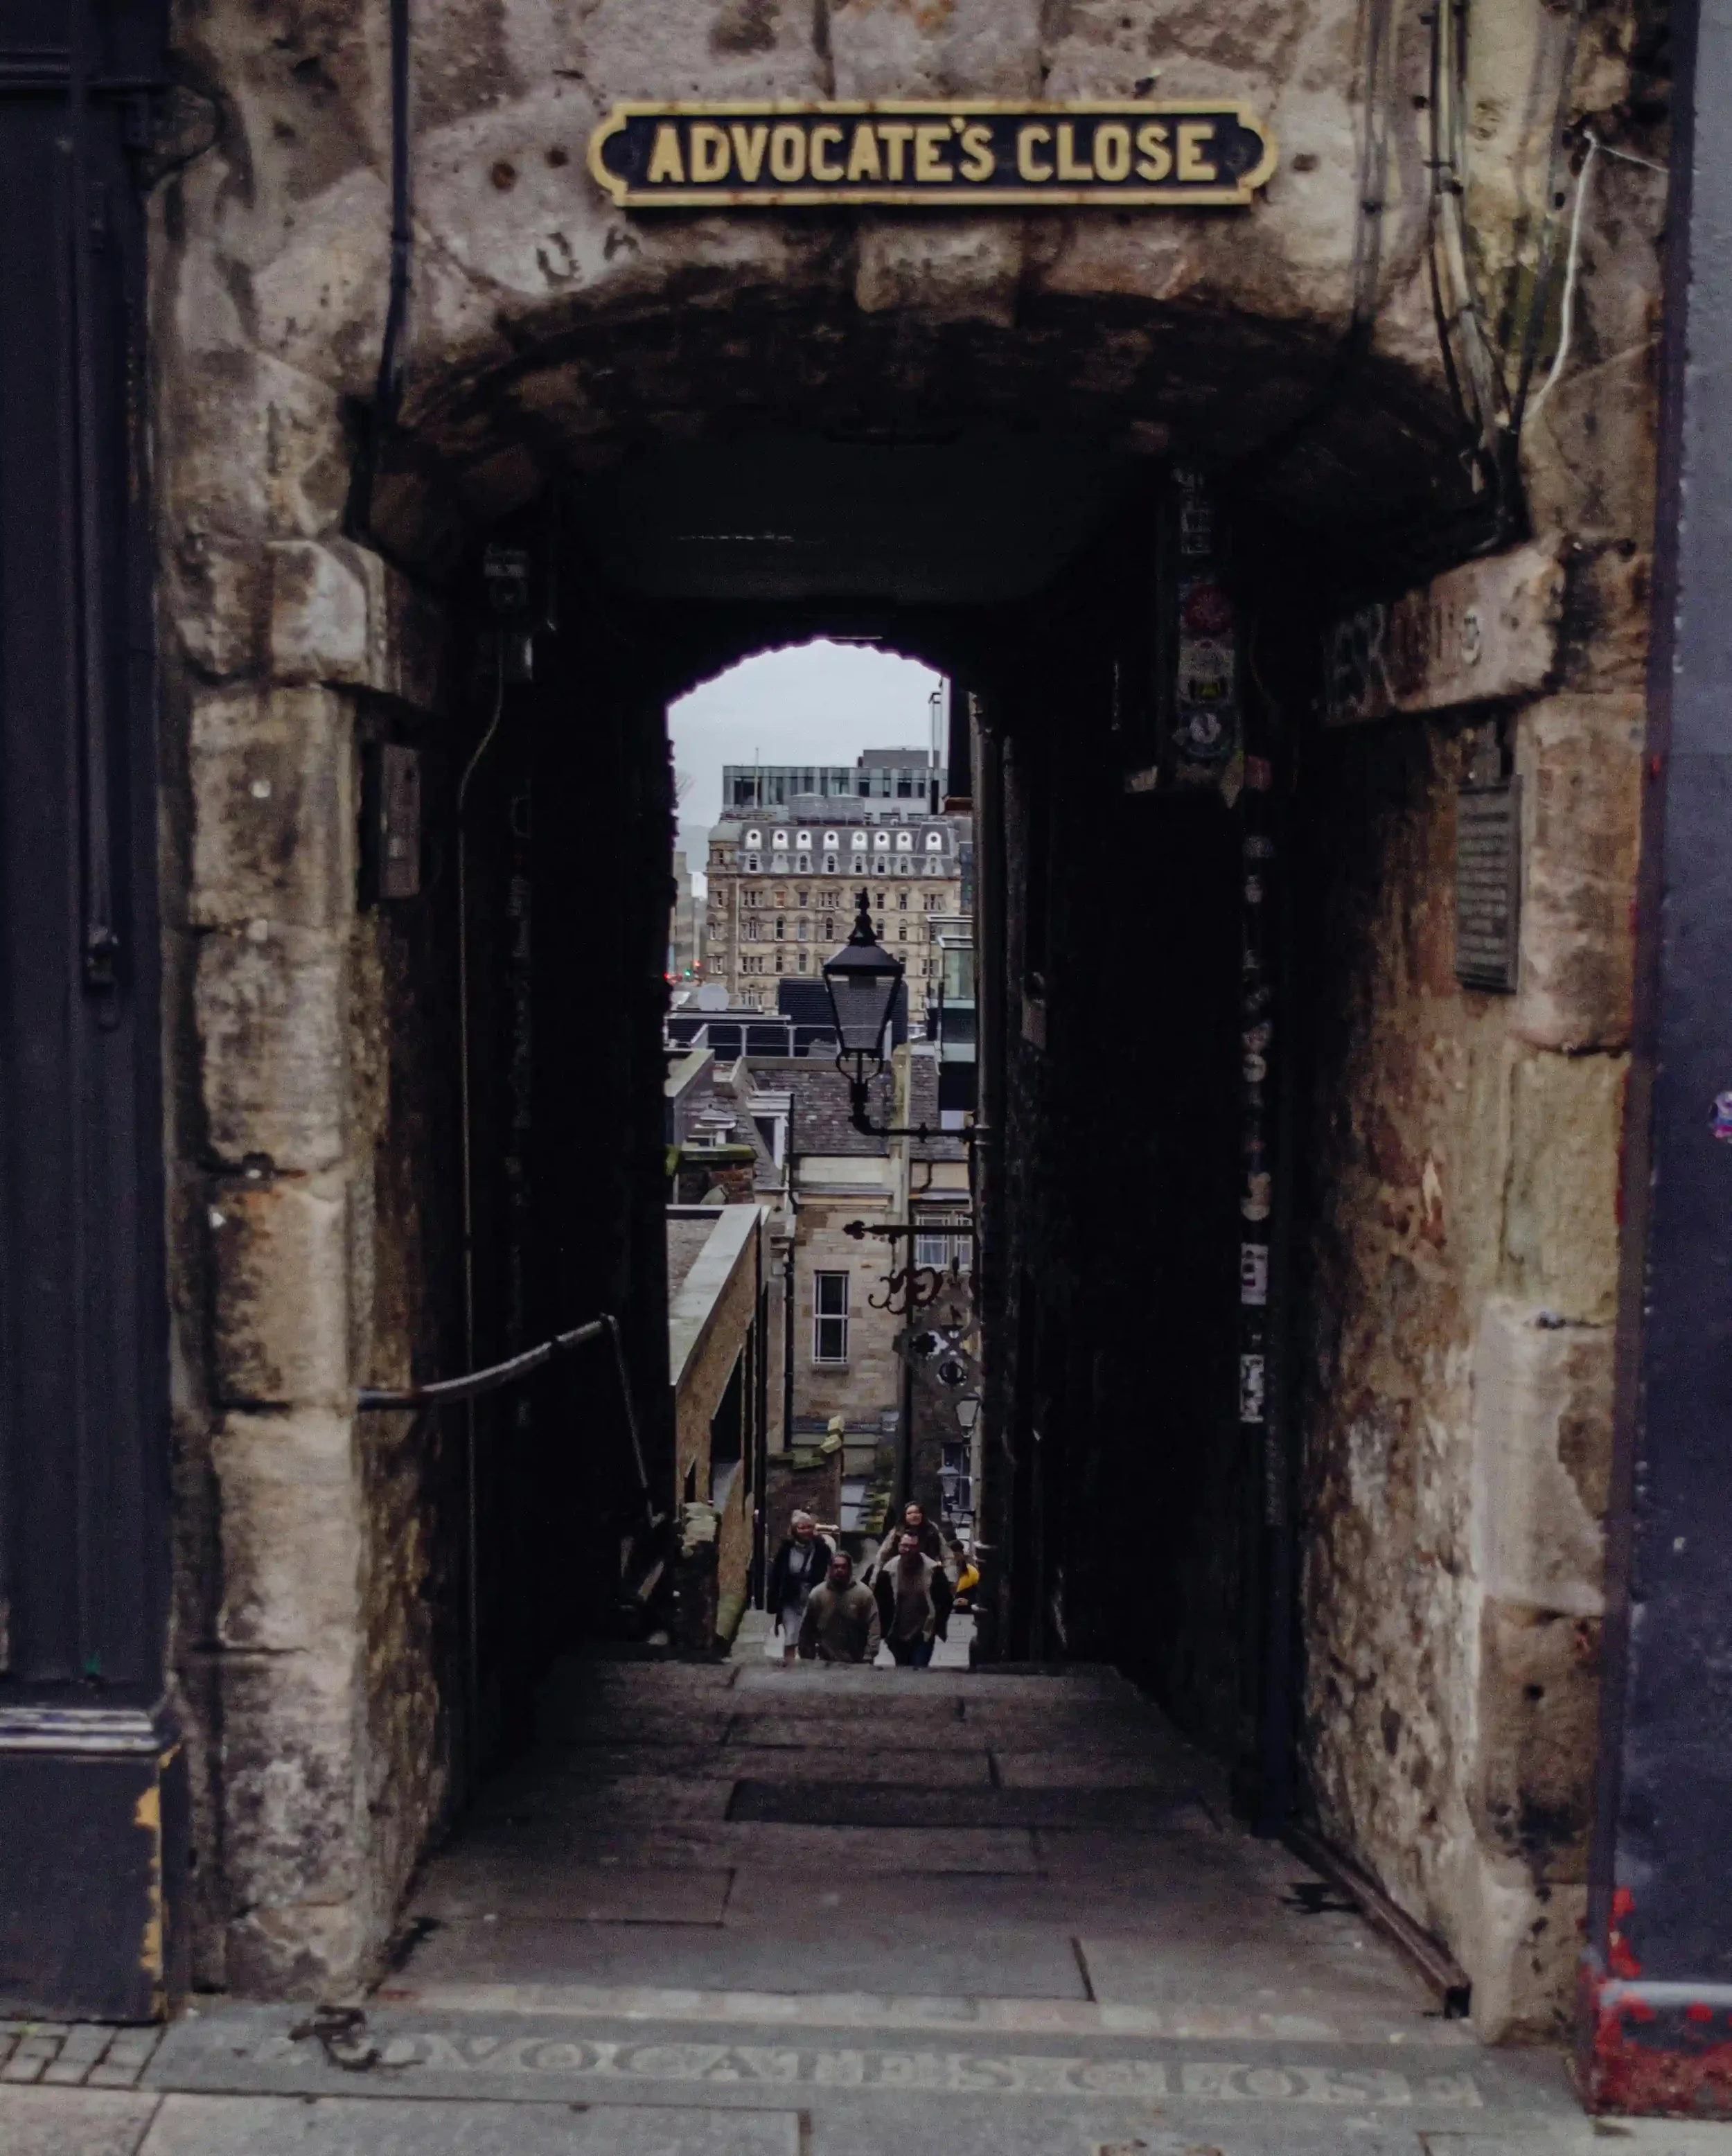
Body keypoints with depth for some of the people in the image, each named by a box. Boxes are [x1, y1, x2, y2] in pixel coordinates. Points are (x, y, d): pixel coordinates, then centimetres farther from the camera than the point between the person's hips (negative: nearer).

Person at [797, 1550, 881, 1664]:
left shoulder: (864, 1594, -9)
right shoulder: (817, 1594, -2)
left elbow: (873, 1628, -12)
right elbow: (806, 1629, 4)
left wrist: (868, 1658, -19)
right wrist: (806, 1660, 5)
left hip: (856, 1664, -1)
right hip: (824, 1662, 1)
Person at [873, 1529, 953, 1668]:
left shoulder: (933, 1569, -9)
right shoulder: (889, 1570, -4)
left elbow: (945, 1599, -1)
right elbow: (881, 1602, 4)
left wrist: (938, 1626, -4)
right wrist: (886, 1629, 3)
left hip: (924, 1634, -3)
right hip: (898, 1635, 3)